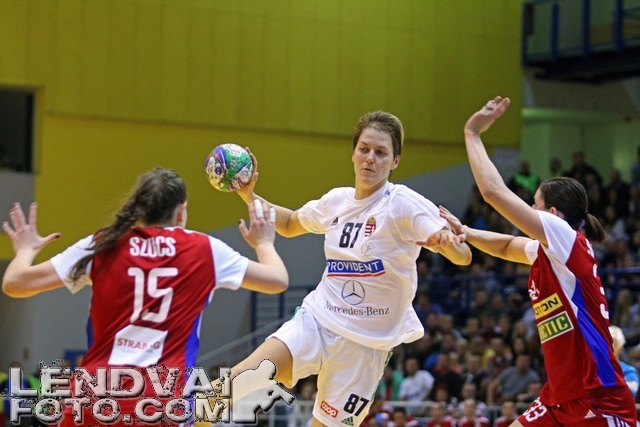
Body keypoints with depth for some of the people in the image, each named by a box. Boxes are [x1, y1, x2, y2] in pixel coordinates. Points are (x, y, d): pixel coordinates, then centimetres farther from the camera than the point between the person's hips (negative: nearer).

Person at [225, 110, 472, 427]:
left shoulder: (404, 204, -11)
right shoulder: (337, 201, 5)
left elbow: (463, 257, -21)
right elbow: (290, 224, 26)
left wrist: (449, 242, -44)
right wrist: (248, 195, 12)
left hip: (365, 342, -3)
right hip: (315, 321, 4)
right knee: (227, 388, -21)